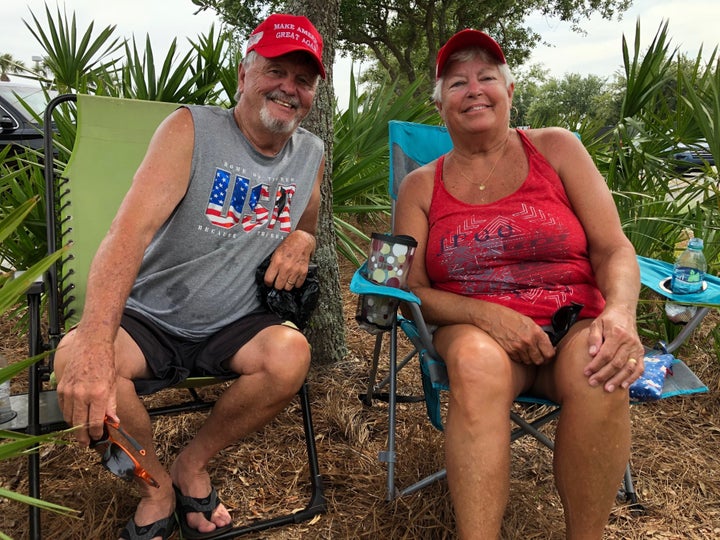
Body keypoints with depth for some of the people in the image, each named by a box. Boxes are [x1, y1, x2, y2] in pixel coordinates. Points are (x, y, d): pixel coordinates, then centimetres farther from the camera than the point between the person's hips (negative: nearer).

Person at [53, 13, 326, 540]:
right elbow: (130, 233, -25)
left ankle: (192, 465, 1)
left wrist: (302, 241, -9)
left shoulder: (311, 154, 3)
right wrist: (96, 347, -40)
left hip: (232, 327, 3)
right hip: (150, 319, -2)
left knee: (291, 353, -28)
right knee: (74, 358, -30)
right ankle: (156, 486, -1)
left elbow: (306, 234, 20)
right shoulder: (191, 130, -13)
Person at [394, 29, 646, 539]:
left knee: (599, 374, -32)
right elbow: (410, 288, 0)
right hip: (474, 330, 0)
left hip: (574, 325, 1)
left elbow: (613, 248, 2)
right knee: (478, 362, -35)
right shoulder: (421, 186, 7)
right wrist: (486, 315, -19)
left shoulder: (557, 149, 7)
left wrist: (620, 312, -20)